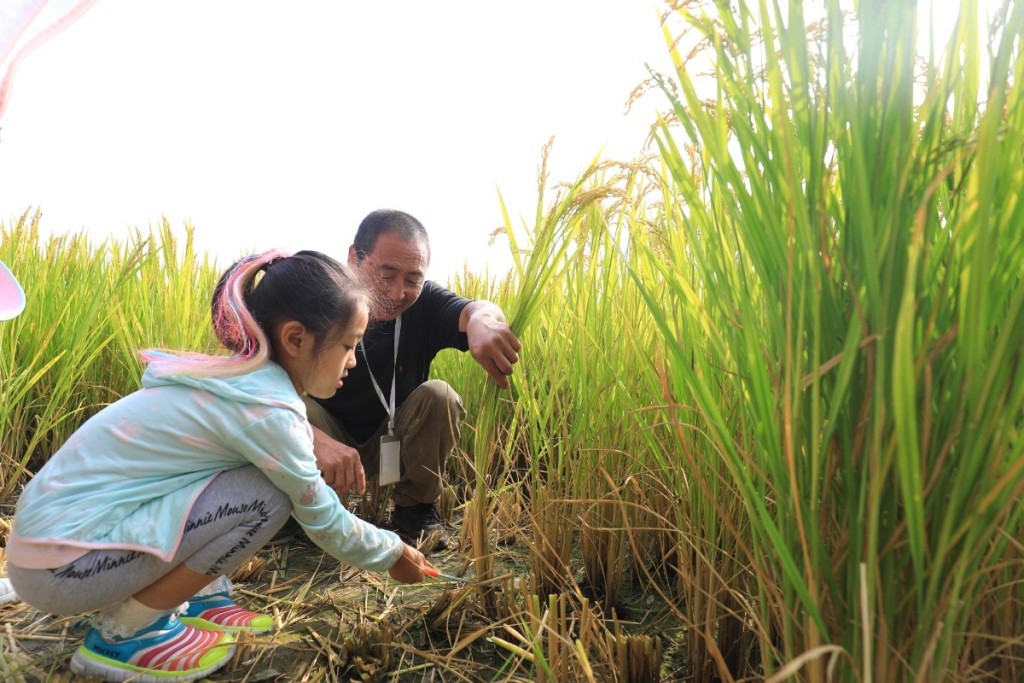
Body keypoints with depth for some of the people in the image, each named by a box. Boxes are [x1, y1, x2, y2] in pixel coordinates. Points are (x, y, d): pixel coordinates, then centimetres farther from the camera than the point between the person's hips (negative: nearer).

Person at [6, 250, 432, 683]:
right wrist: (393, 554, 4)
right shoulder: (265, 409, -23)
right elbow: (322, 520, -10)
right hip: (59, 564, -8)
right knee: (267, 497, -20)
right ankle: (123, 633, -3)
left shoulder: (239, 378, 3)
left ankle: (197, 599, 15)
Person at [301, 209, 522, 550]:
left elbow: (469, 310, -40)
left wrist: (482, 319, -68)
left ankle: (415, 508, -4)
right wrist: (318, 441, -55)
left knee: (439, 396, -26)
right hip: (331, 441, -2)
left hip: (397, 445, 2)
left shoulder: (423, 302, -17)